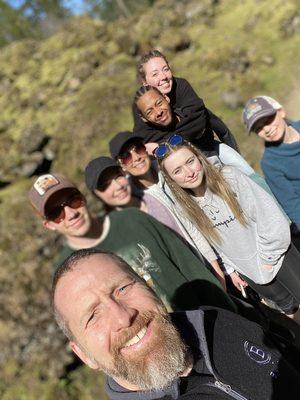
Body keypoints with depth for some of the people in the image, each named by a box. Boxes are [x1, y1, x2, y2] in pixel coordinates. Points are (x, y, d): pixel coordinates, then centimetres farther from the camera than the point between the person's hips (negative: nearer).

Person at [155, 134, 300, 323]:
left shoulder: (230, 177, -24)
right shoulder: (183, 207, -14)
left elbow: (271, 217, -20)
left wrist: (268, 257, -13)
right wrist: (229, 269, 5)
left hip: (276, 256, -2)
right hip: (248, 270, 3)